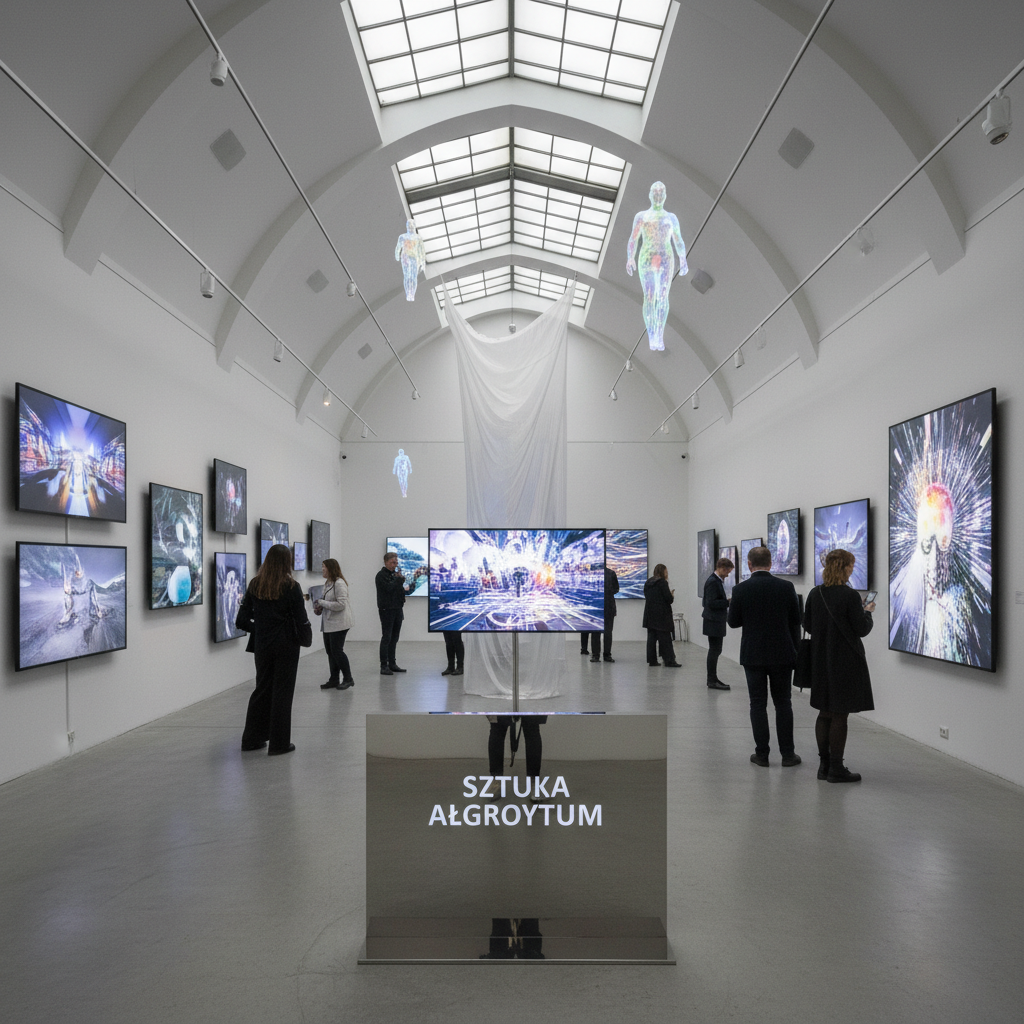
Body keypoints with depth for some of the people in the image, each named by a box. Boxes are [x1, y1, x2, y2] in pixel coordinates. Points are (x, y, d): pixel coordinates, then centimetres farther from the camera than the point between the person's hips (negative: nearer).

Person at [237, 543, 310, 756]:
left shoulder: (254, 585, 0)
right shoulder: (291, 587, -13)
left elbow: (242, 620, 2)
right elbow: (301, 621, -13)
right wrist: (308, 638, 5)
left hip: (262, 645, 4)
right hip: (286, 645, -4)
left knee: (262, 689, 17)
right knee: (282, 692, 4)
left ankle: (252, 738, 25)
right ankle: (279, 743, 10)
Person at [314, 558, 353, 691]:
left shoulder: (339, 583, -16)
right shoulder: (328, 583, 15)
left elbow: (341, 604, -22)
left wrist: (322, 603, -17)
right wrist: (320, 608, 6)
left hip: (338, 623, -10)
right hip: (328, 623, 10)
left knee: (337, 651, -7)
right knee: (330, 651, 11)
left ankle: (348, 679, 5)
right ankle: (334, 680, 19)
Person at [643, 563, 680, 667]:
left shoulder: (648, 583, 11)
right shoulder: (662, 582, -12)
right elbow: (669, 599, -15)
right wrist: (672, 595, 8)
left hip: (650, 615, 7)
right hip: (661, 615, -7)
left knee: (651, 637, 8)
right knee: (665, 638, -3)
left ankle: (652, 660, 9)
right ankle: (669, 661, -2)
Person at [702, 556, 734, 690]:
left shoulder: (718, 581, 14)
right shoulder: (712, 582, -17)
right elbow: (711, 603, -23)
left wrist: (726, 609, 13)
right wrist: (728, 602, -21)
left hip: (717, 622, 10)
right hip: (714, 622, -10)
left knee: (715, 650, 14)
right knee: (714, 650, -5)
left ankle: (713, 679, 22)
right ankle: (712, 681, 0)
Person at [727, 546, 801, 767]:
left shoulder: (740, 590, -9)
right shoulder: (786, 587, -5)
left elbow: (733, 622, -3)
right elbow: (796, 620, 2)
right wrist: (794, 650, 14)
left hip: (753, 655, -1)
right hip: (782, 654, 1)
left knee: (758, 704, 7)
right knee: (783, 703, 11)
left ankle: (761, 754, 10)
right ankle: (787, 754, 14)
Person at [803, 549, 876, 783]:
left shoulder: (814, 594, 2)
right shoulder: (850, 596, -17)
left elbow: (807, 625, 9)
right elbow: (862, 629, -12)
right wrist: (867, 612, 6)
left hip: (821, 660, 6)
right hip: (845, 661, -6)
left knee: (825, 713, 14)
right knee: (839, 715, 2)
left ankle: (824, 765, 20)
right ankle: (836, 769, 9)